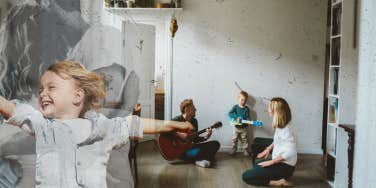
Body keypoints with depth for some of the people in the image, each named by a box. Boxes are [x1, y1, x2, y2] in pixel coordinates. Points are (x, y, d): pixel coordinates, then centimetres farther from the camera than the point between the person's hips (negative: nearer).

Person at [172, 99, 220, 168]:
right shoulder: (177, 120, -10)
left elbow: (195, 139, 12)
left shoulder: (194, 121, 9)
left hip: (190, 146, 8)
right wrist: (179, 134, -28)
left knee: (216, 144, -3)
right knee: (198, 152, -38)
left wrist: (206, 137, -6)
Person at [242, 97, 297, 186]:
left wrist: (271, 162, -26)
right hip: (280, 162, 10)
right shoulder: (281, 125, 4)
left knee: (246, 176, -12)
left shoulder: (285, 129, -24)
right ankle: (279, 178, 13)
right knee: (256, 165, 31)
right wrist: (268, 149, 13)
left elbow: (290, 152, -34)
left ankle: (278, 183, -11)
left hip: (284, 167, -10)